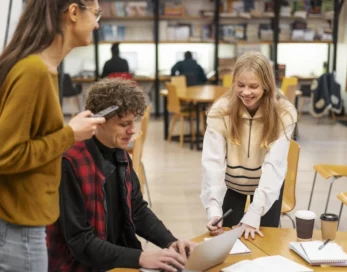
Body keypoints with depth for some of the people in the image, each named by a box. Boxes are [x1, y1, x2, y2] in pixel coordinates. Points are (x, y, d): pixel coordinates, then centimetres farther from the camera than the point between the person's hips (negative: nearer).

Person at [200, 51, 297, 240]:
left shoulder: (283, 113, -24)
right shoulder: (221, 110, -24)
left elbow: (275, 164, -30)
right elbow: (213, 161, -29)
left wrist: (254, 212, -38)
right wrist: (214, 208, -42)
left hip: (267, 186, 0)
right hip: (231, 184, 0)